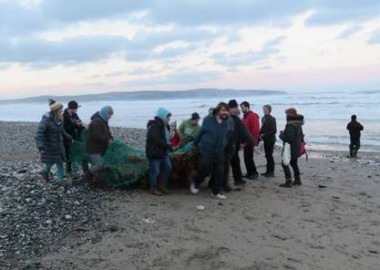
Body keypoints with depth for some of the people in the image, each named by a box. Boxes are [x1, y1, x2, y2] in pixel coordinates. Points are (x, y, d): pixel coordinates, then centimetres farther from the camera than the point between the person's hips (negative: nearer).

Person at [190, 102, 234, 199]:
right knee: (205, 170, 2)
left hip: (220, 151, 3)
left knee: (219, 172, 6)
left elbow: (230, 136, 7)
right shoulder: (208, 119, -8)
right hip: (207, 150, -3)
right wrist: (194, 144, 13)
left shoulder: (230, 122, -5)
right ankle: (195, 184, 31)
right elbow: (201, 132, 3)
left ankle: (216, 192, 21)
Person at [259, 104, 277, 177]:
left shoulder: (272, 119, -11)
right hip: (266, 139, 7)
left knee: (269, 155, -4)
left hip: (270, 140, -7)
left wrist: (265, 134, -16)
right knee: (267, 155, 11)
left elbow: (274, 131, -14)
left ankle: (271, 172, 3)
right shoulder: (263, 118, 10)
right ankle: (268, 171, 19)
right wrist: (261, 135, 1)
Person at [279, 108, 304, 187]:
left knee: (285, 163, -5)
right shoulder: (298, 125, 10)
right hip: (297, 148, 10)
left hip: (290, 148, -10)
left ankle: (288, 181, -9)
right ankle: (297, 180, 28)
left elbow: (287, 137, -26)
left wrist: (281, 135, -7)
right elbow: (301, 136, 19)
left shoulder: (290, 125, -21)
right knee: (294, 163, 21)